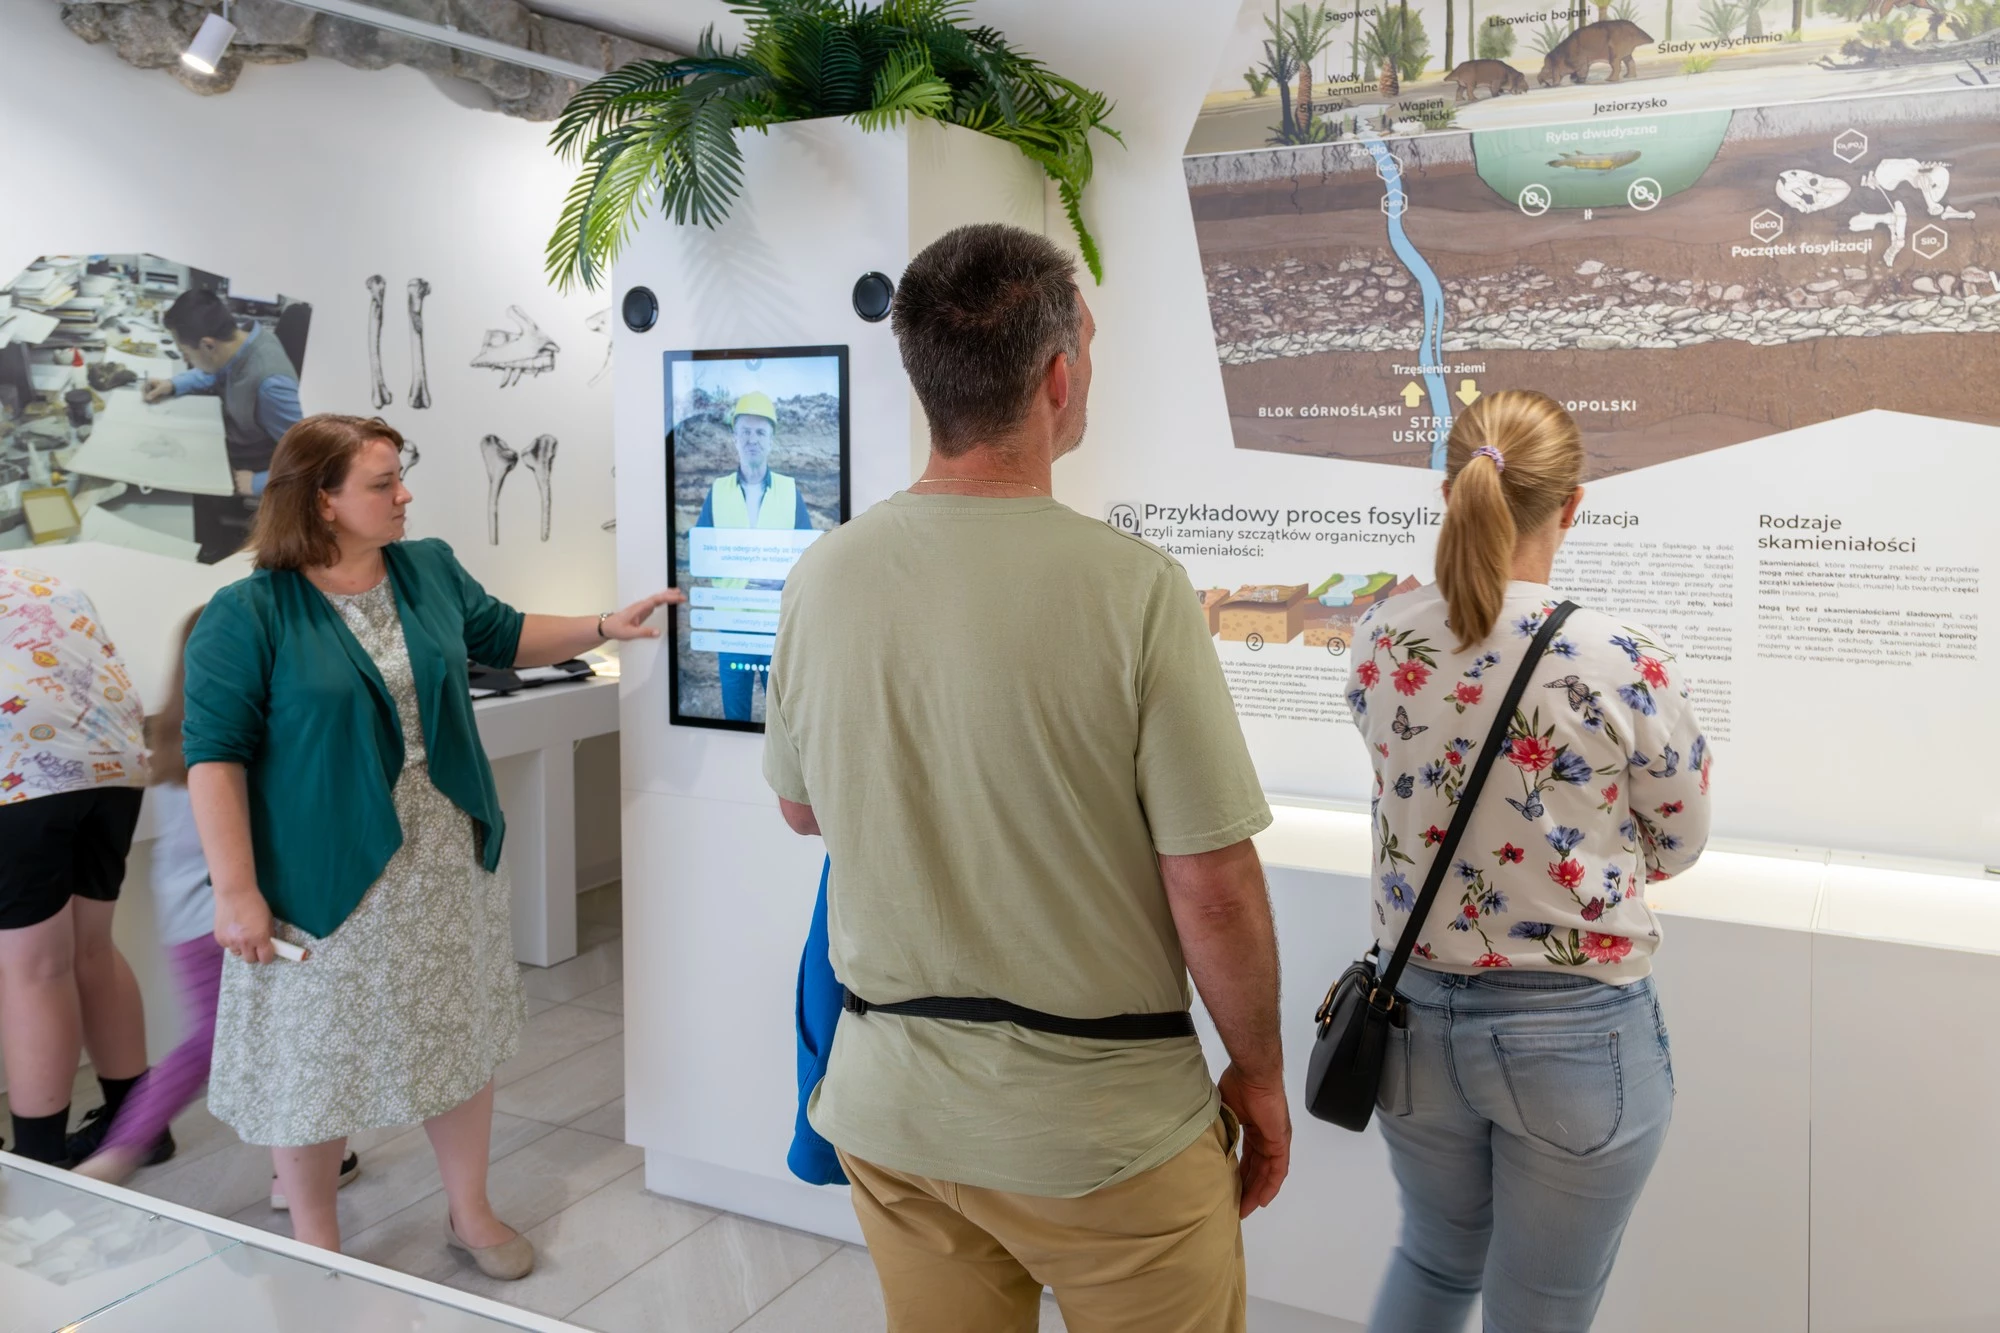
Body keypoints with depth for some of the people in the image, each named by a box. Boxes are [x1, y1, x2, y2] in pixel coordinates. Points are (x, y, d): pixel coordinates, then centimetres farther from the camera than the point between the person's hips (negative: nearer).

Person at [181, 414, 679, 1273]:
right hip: (328, 879, -5)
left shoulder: (431, 569, 3)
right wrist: (236, 892, -17)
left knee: (462, 1038, 16)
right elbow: (213, 756, -14)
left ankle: (470, 1212, 37)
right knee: (319, 1062, 9)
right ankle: (316, 1247, 32)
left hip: (450, 866, 5)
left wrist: (605, 627, 5)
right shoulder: (248, 614, -15)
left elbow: (503, 637, 18)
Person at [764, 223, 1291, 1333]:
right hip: (1103, 1121, -4)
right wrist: (1259, 1074, 0)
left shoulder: (824, 575, -6)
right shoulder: (1132, 588, -20)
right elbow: (1212, 892, -16)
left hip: (889, 1105, 5)